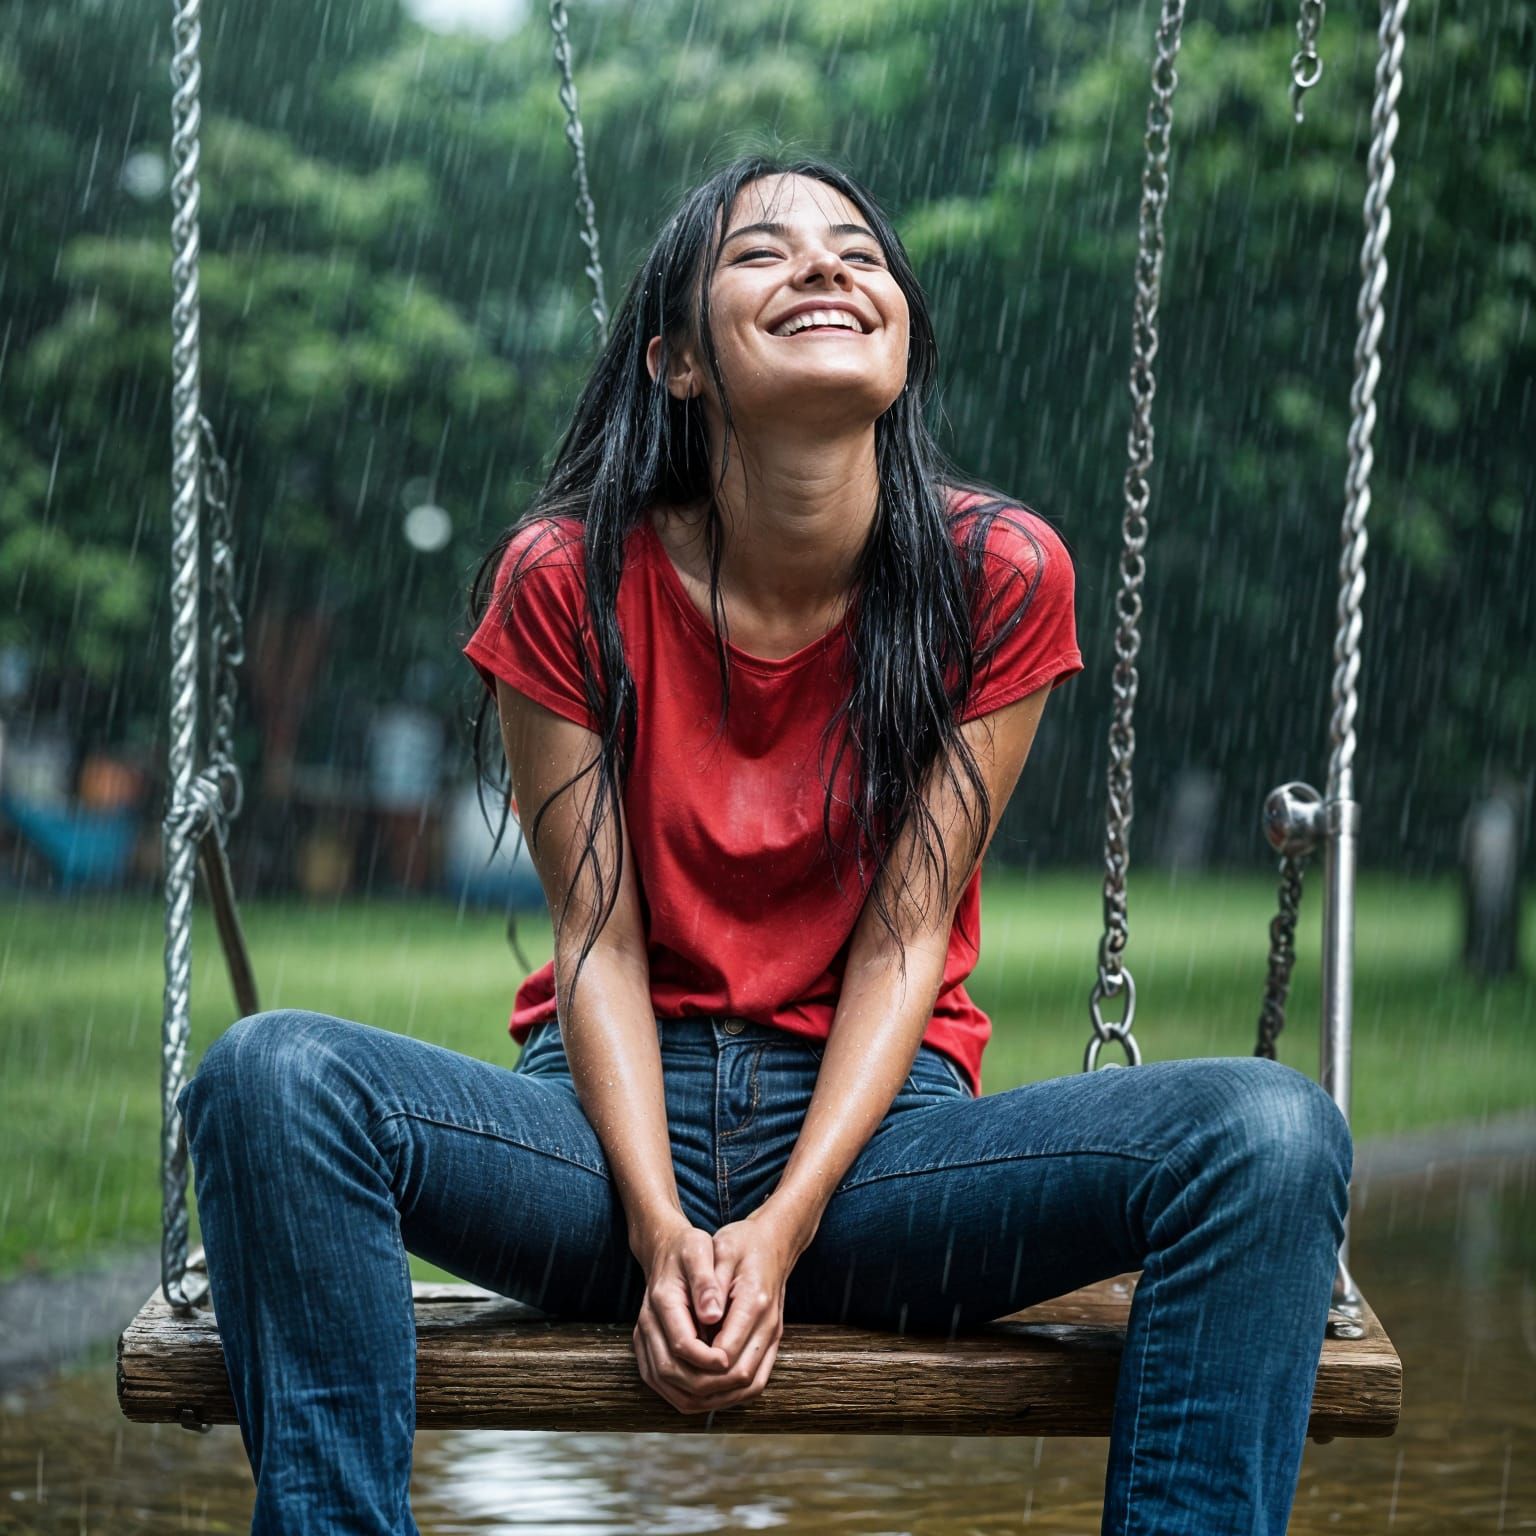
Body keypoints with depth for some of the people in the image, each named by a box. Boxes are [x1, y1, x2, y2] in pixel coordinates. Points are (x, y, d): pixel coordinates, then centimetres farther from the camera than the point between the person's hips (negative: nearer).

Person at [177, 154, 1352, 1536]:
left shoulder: (1000, 573, -6)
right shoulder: (566, 578, -6)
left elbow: (906, 936, -5)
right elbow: (600, 939, -5)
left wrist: (782, 1227, -17)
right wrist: (661, 1230, -20)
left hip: (869, 1121, 0)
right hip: (620, 1117, 0)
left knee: (1273, 1134, -27)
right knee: (271, 1079, -31)